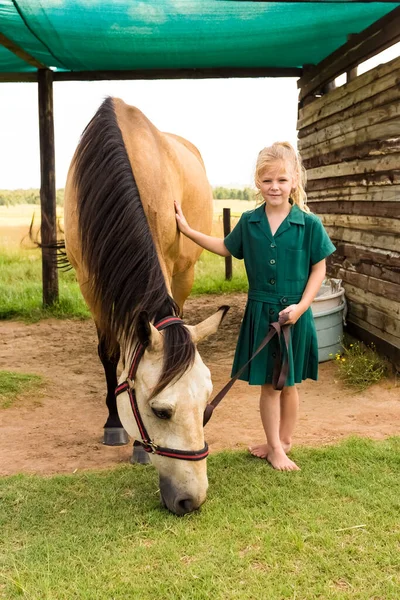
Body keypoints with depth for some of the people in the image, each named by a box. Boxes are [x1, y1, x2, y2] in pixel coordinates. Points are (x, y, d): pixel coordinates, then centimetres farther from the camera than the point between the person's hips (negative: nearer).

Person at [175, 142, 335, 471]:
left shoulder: (309, 224, -9)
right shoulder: (249, 222, 0)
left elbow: (319, 269, -5)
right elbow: (226, 247, 17)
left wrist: (301, 306, -15)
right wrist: (188, 230, 11)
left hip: (294, 314, -2)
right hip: (260, 313, 2)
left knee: (289, 382, 13)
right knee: (268, 383, 10)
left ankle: (283, 440, 32)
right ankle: (275, 447, 24)